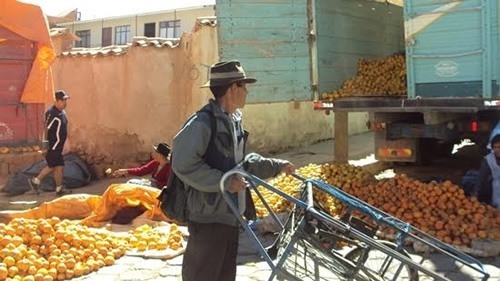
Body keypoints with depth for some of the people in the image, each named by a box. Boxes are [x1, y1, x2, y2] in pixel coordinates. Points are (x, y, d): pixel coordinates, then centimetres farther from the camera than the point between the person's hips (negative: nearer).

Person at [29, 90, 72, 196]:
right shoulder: (52, 113, -20)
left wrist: (64, 143, 18)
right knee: (59, 166, -1)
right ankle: (59, 189, 12)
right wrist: (46, 145, -16)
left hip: (58, 145, 10)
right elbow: (46, 129, -18)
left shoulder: (62, 111, 9)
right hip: (53, 146, -10)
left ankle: (35, 181, 30)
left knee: (52, 166, 17)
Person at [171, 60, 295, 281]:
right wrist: (224, 182, -22)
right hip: (208, 217, -10)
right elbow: (183, 165, -24)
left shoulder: (234, 121, 14)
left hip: (230, 216, 10)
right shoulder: (203, 122, -17)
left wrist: (278, 166, 23)